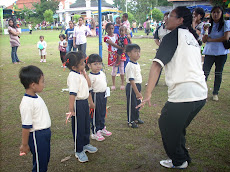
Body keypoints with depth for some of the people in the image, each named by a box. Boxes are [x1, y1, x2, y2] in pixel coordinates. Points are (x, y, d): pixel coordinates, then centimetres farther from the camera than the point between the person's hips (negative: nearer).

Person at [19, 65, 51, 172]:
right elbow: (26, 127, -20)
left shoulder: (36, 97, 3)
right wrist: (24, 145, -13)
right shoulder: (27, 103, -25)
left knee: (45, 159, 23)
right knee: (39, 163, 8)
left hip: (45, 133, 9)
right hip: (37, 136, -8)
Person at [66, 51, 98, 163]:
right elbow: (72, 94, -27)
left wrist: (84, 73, 0)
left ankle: (85, 144, 43)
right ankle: (78, 151, 20)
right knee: (78, 128, 4)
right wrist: (71, 109, -28)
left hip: (85, 102, 9)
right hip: (78, 103, -9)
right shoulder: (73, 76, -22)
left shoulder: (81, 73, 6)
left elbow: (88, 84, 9)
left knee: (86, 124, 23)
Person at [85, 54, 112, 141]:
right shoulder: (91, 77, -20)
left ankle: (102, 128, 38)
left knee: (103, 113, 20)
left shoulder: (102, 73, 5)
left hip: (104, 96, 8)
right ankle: (95, 132, 17)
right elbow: (89, 91, -18)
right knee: (96, 115, 4)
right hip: (96, 97, -8)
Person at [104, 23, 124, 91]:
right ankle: (113, 85, 16)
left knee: (121, 68, 5)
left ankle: (122, 84, 16)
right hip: (112, 55, -3)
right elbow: (113, 44, -18)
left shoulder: (116, 35, 8)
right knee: (114, 69, 3)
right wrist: (122, 48, -26)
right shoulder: (106, 37, -7)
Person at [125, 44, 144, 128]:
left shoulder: (137, 64, 8)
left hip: (137, 86, 9)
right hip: (131, 87, -9)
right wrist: (137, 93, -27)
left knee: (137, 103, 20)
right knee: (132, 104, 3)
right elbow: (131, 80, -26)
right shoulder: (130, 66, -22)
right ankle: (130, 121, 18)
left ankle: (136, 118, 37)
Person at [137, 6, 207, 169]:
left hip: (183, 94, -8)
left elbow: (156, 65, -15)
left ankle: (179, 161, 29)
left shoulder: (173, 36, -5)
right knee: (178, 126, 26)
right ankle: (184, 158, 39)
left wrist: (147, 94, -17)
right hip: (201, 94, 8)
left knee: (167, 125, 14)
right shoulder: (192, 37, 19)